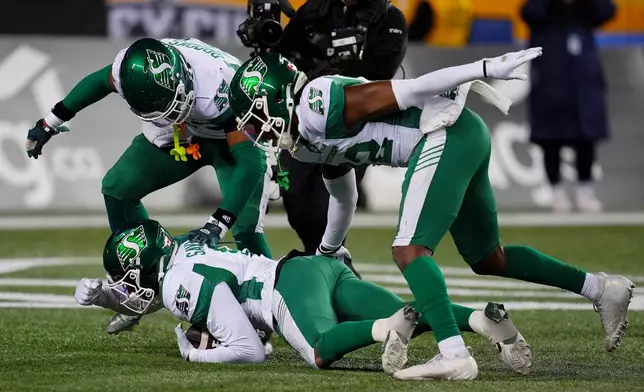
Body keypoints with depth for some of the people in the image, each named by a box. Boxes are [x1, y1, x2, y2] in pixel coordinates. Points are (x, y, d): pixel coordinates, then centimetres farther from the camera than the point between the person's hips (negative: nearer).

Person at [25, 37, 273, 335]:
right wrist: (51, 122, 4)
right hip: (181, 131, 5)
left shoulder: (219, 91, -44)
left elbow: (250, 159, -41)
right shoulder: (134, 70, -29)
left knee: (245, 227, -22)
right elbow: (99, 81, -3)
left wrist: (216, 224, -47)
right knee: (117, 187, -5)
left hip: (231, 137, -5)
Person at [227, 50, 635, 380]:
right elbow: (344, 198, 35)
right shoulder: (308, 142, 18)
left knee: (410, 250, -16)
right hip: (463, 141, 10)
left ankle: (454, 356, -27)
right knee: (487, 259, 18)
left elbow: (401, 92, -16)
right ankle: (601, 288, 23)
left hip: (446, 135, -10)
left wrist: (484, 69, -18)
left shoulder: (318, 104, -12)